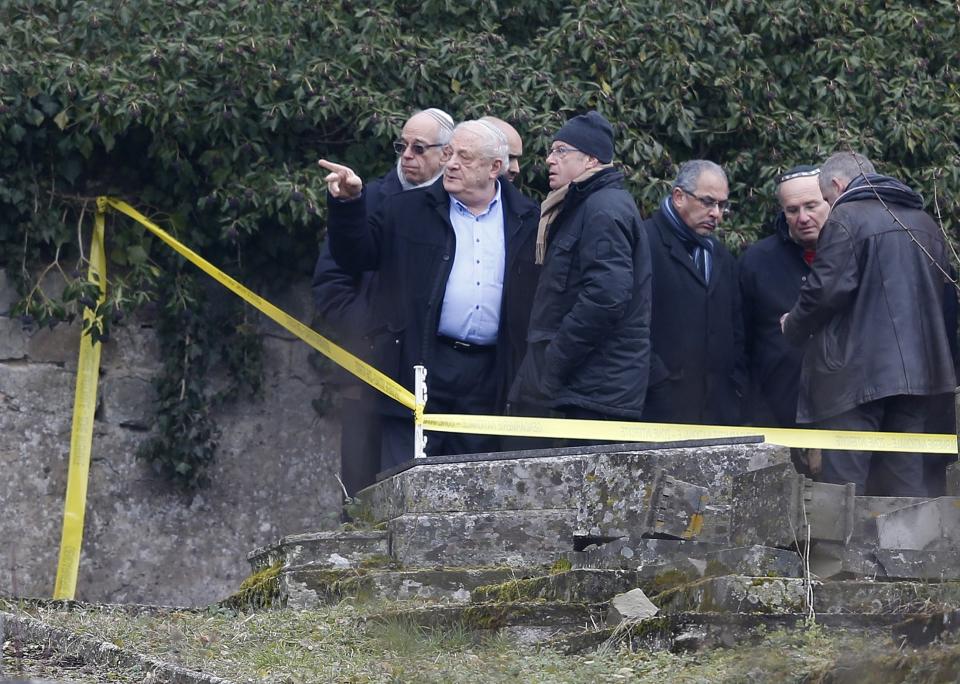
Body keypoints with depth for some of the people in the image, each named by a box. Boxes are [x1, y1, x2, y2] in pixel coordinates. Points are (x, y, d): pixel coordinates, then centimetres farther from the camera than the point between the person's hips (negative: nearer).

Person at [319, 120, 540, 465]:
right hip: (421, 368, -1)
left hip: (488, 378, 1)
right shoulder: (409, 212, 9)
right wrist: (348, 203, -10)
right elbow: (356, 255, 6)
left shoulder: (529, 221, 9)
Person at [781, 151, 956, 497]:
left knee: (844, 483, -5)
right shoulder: (925, 223, 16)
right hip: (917, 372, 7)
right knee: (905, 485, 9)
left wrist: (793, 326, 3)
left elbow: (827, 290, -15)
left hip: (856, 372, -7)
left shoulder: (845, 219, -8)